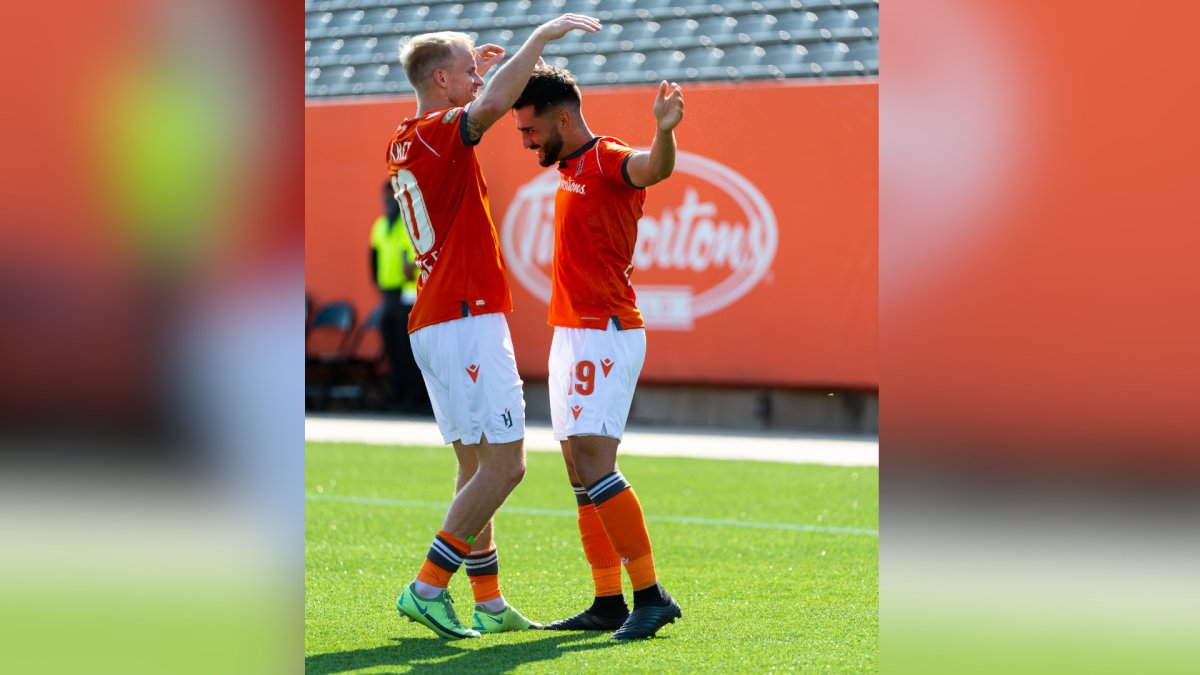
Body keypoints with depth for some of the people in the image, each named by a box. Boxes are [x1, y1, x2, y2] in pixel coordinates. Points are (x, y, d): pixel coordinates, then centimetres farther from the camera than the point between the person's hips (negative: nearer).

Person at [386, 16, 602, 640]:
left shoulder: (405, 143, 16)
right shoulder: (435, 134, -12)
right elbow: (491, 106, -33)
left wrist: (477, 68, 32)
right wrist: (540, 38, -24)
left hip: (436, 324, 10)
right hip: (467, 321, -10)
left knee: (478, 467, 12)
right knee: (503, 465, -10)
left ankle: (489, 604, 13)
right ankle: (427, 587, -12)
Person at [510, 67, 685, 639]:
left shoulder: (610, 162, -13)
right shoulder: (571, 169, 16)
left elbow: (654, 168, -36)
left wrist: (664, 132, -56)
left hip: (604, 334, -10)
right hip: (570, 334, 10)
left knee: (593, 463, -19)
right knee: (582, 475, 9)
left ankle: (651, 595, -18)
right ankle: (608, 603, 13)